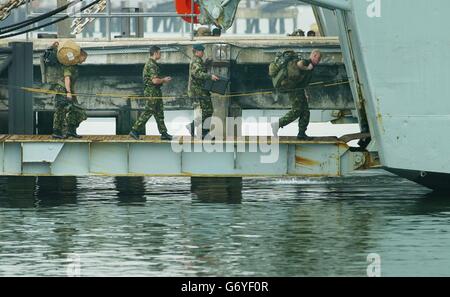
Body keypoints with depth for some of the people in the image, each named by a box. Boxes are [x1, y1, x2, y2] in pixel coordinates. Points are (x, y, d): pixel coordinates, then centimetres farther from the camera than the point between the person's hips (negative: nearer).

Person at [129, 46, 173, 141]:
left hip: (156, 92, 11)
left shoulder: (153, 64, 16)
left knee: (159, 112, 10)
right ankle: (134, 131, -2)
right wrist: (164, 80, -9)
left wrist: (164, 79, 15)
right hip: (152, 91, -11)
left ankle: (164, 133, 11)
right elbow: (155, 80, -25)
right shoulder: (151, 65, -18)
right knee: (148, 112, -7)